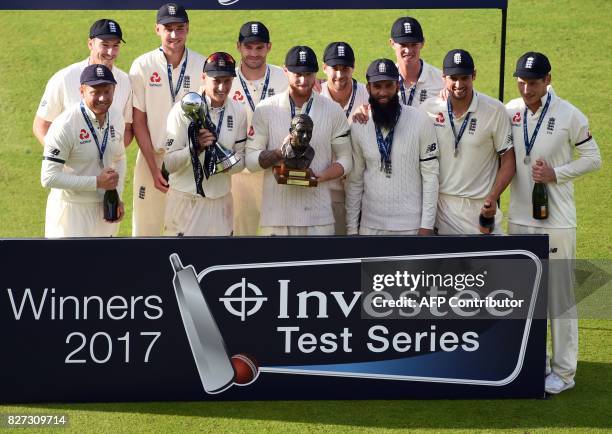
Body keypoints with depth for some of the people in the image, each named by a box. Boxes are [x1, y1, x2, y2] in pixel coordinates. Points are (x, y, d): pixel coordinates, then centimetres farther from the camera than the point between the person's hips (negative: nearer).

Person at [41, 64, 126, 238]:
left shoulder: (116, 119, 2)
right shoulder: (64, 125, -20)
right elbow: (49, 178, -22)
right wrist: (97, 182, -22)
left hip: (104, 209, 7)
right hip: (71, 210, -7)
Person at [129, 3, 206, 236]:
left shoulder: (202, 66, -1)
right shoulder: (143, 66, -3)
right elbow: (138, 122, -2)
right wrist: (154, 168, -8)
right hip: (152, 158, 0)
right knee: (145, 228, 2)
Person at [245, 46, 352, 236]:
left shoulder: (333, 111, 6)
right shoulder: (266, 109, 4)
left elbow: (345, 159, 10)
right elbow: (251, 159, 3)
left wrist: (321, 176, -9)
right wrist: (280, 153, -15)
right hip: (276, 214, 0)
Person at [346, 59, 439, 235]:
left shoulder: (421, 122, -6)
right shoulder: (358, 127, 3)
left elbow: (430, 176, -5)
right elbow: (355, 181, 7)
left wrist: (427, 225, -9)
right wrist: (352, 228, 5)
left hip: (411, 226, -2)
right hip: (370, 225, 2)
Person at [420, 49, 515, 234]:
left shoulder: (495, 110, -3)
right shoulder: (428, 109, 2)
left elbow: (508, 160, 0)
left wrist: (493, 197, -14)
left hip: (480, 208, -1)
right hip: (441, 207, 1)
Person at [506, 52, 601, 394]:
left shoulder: (569, 115, -10)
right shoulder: (509, 111, 2)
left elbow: (593, 158, -3)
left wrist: (556, 174, -14)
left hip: (556, 221, -5)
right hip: (519, 219, 5)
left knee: (561, 295, 0)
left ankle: (564, 371, 8)